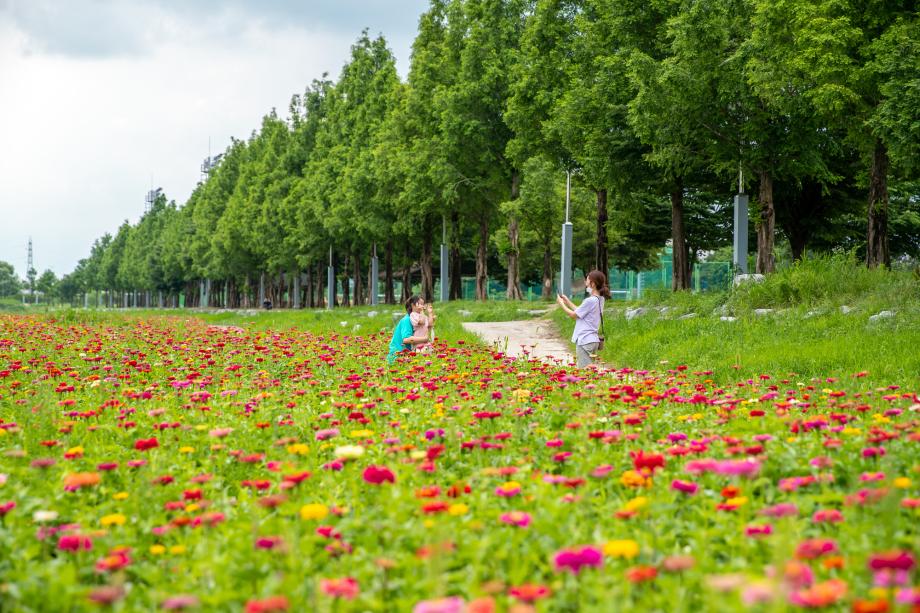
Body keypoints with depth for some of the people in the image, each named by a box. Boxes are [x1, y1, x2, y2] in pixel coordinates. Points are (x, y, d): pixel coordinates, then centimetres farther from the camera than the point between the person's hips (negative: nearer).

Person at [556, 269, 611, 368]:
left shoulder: (590, 301, -18)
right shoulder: (599, 300, 10)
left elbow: (573, 315, -8)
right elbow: (579, 311, 18)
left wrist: (561, 304, 6)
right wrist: (567, 301, 21)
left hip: (584, 341, -10)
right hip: (592, 339, 10)